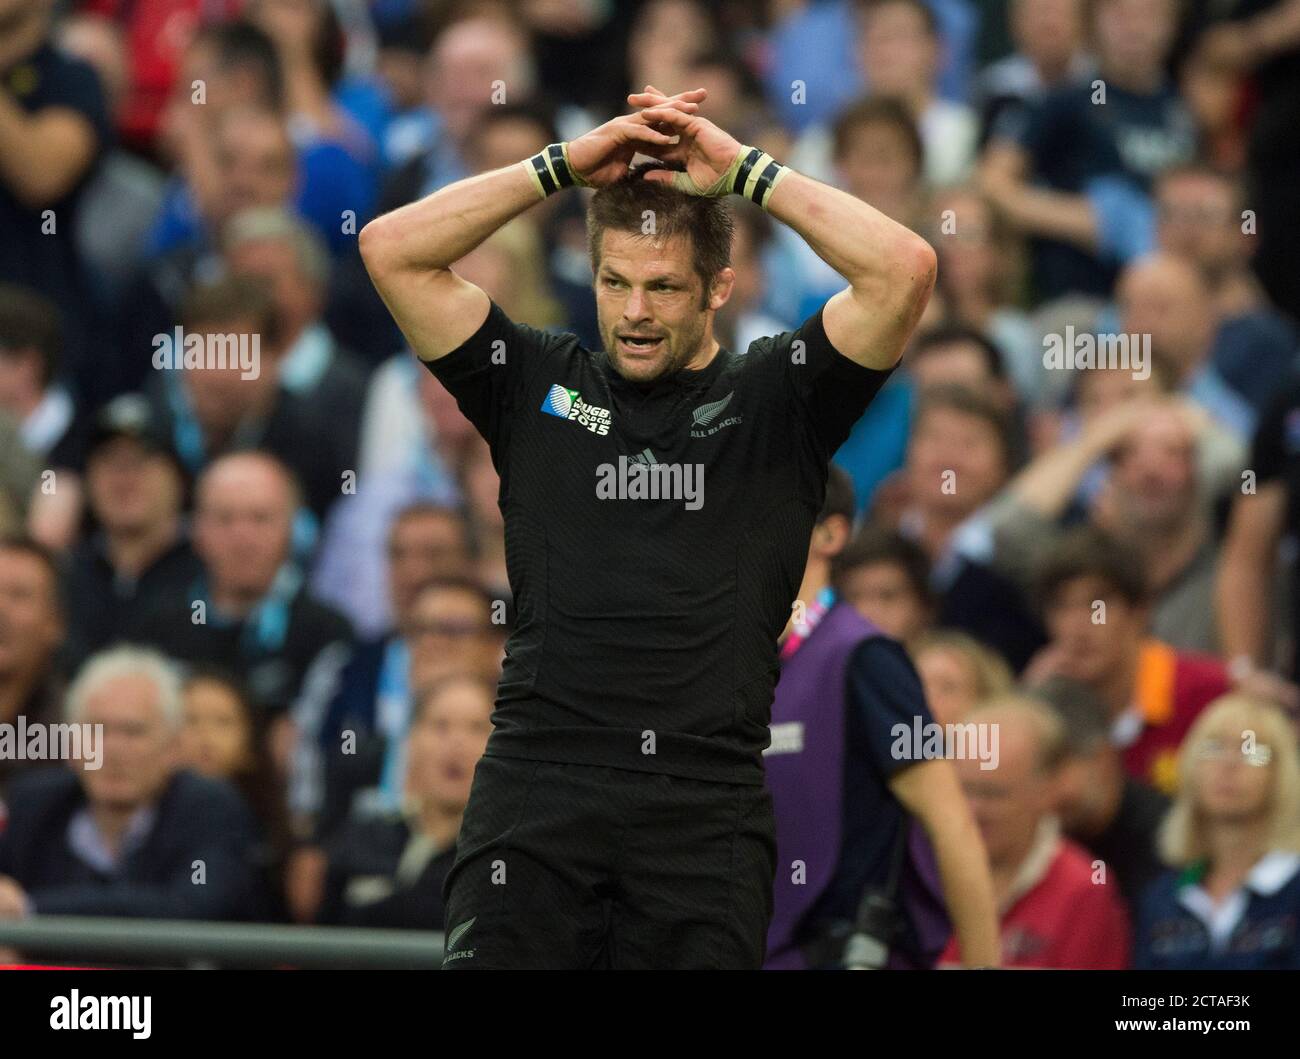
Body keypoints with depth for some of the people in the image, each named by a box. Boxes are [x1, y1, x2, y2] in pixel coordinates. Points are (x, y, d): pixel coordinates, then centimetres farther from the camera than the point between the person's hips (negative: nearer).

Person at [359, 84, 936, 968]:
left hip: (707, 804, -1)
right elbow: (393, 249, 7)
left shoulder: (773, 397, 10)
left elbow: (903, 268, -4)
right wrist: (565, 165, 6)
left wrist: (744, 169, 2)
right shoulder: (537, 385, 14)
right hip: (539, 786, 1)